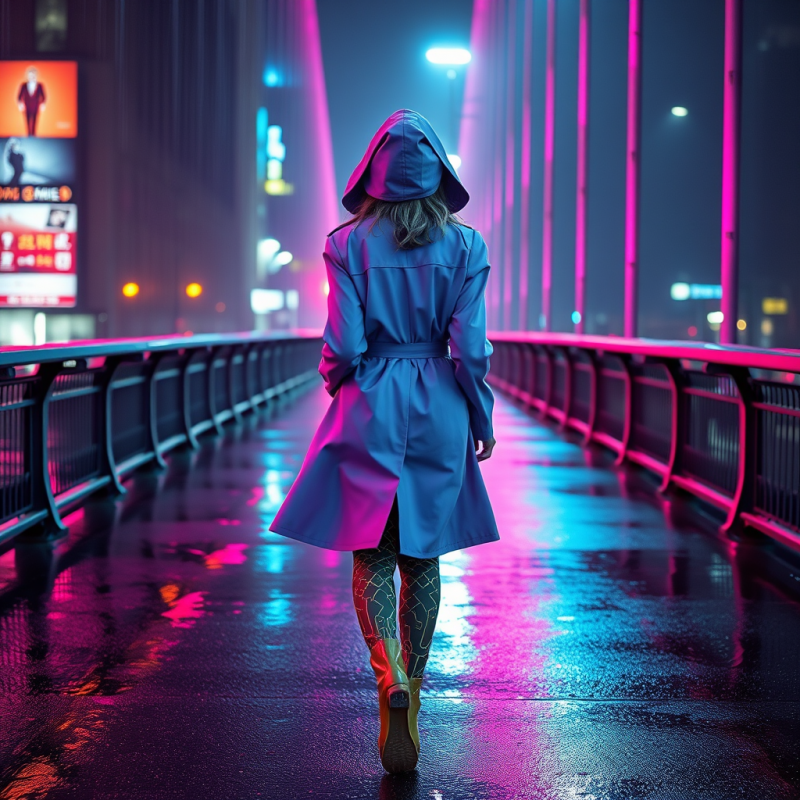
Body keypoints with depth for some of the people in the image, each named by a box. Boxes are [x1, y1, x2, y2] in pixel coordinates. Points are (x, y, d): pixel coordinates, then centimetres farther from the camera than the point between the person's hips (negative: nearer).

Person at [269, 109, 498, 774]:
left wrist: (336, 382, 13)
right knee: (423, 557, 12)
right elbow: (470, 346, -5)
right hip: (439, 413, 1)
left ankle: (389, 678, -20)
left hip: (369, 408, -1)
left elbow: (344, 344, -8)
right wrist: (482, 419, 7)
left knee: (371, 556, 4)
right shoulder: (464, 246, -2)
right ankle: (409, 703, 19)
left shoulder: (349, 244, -4)